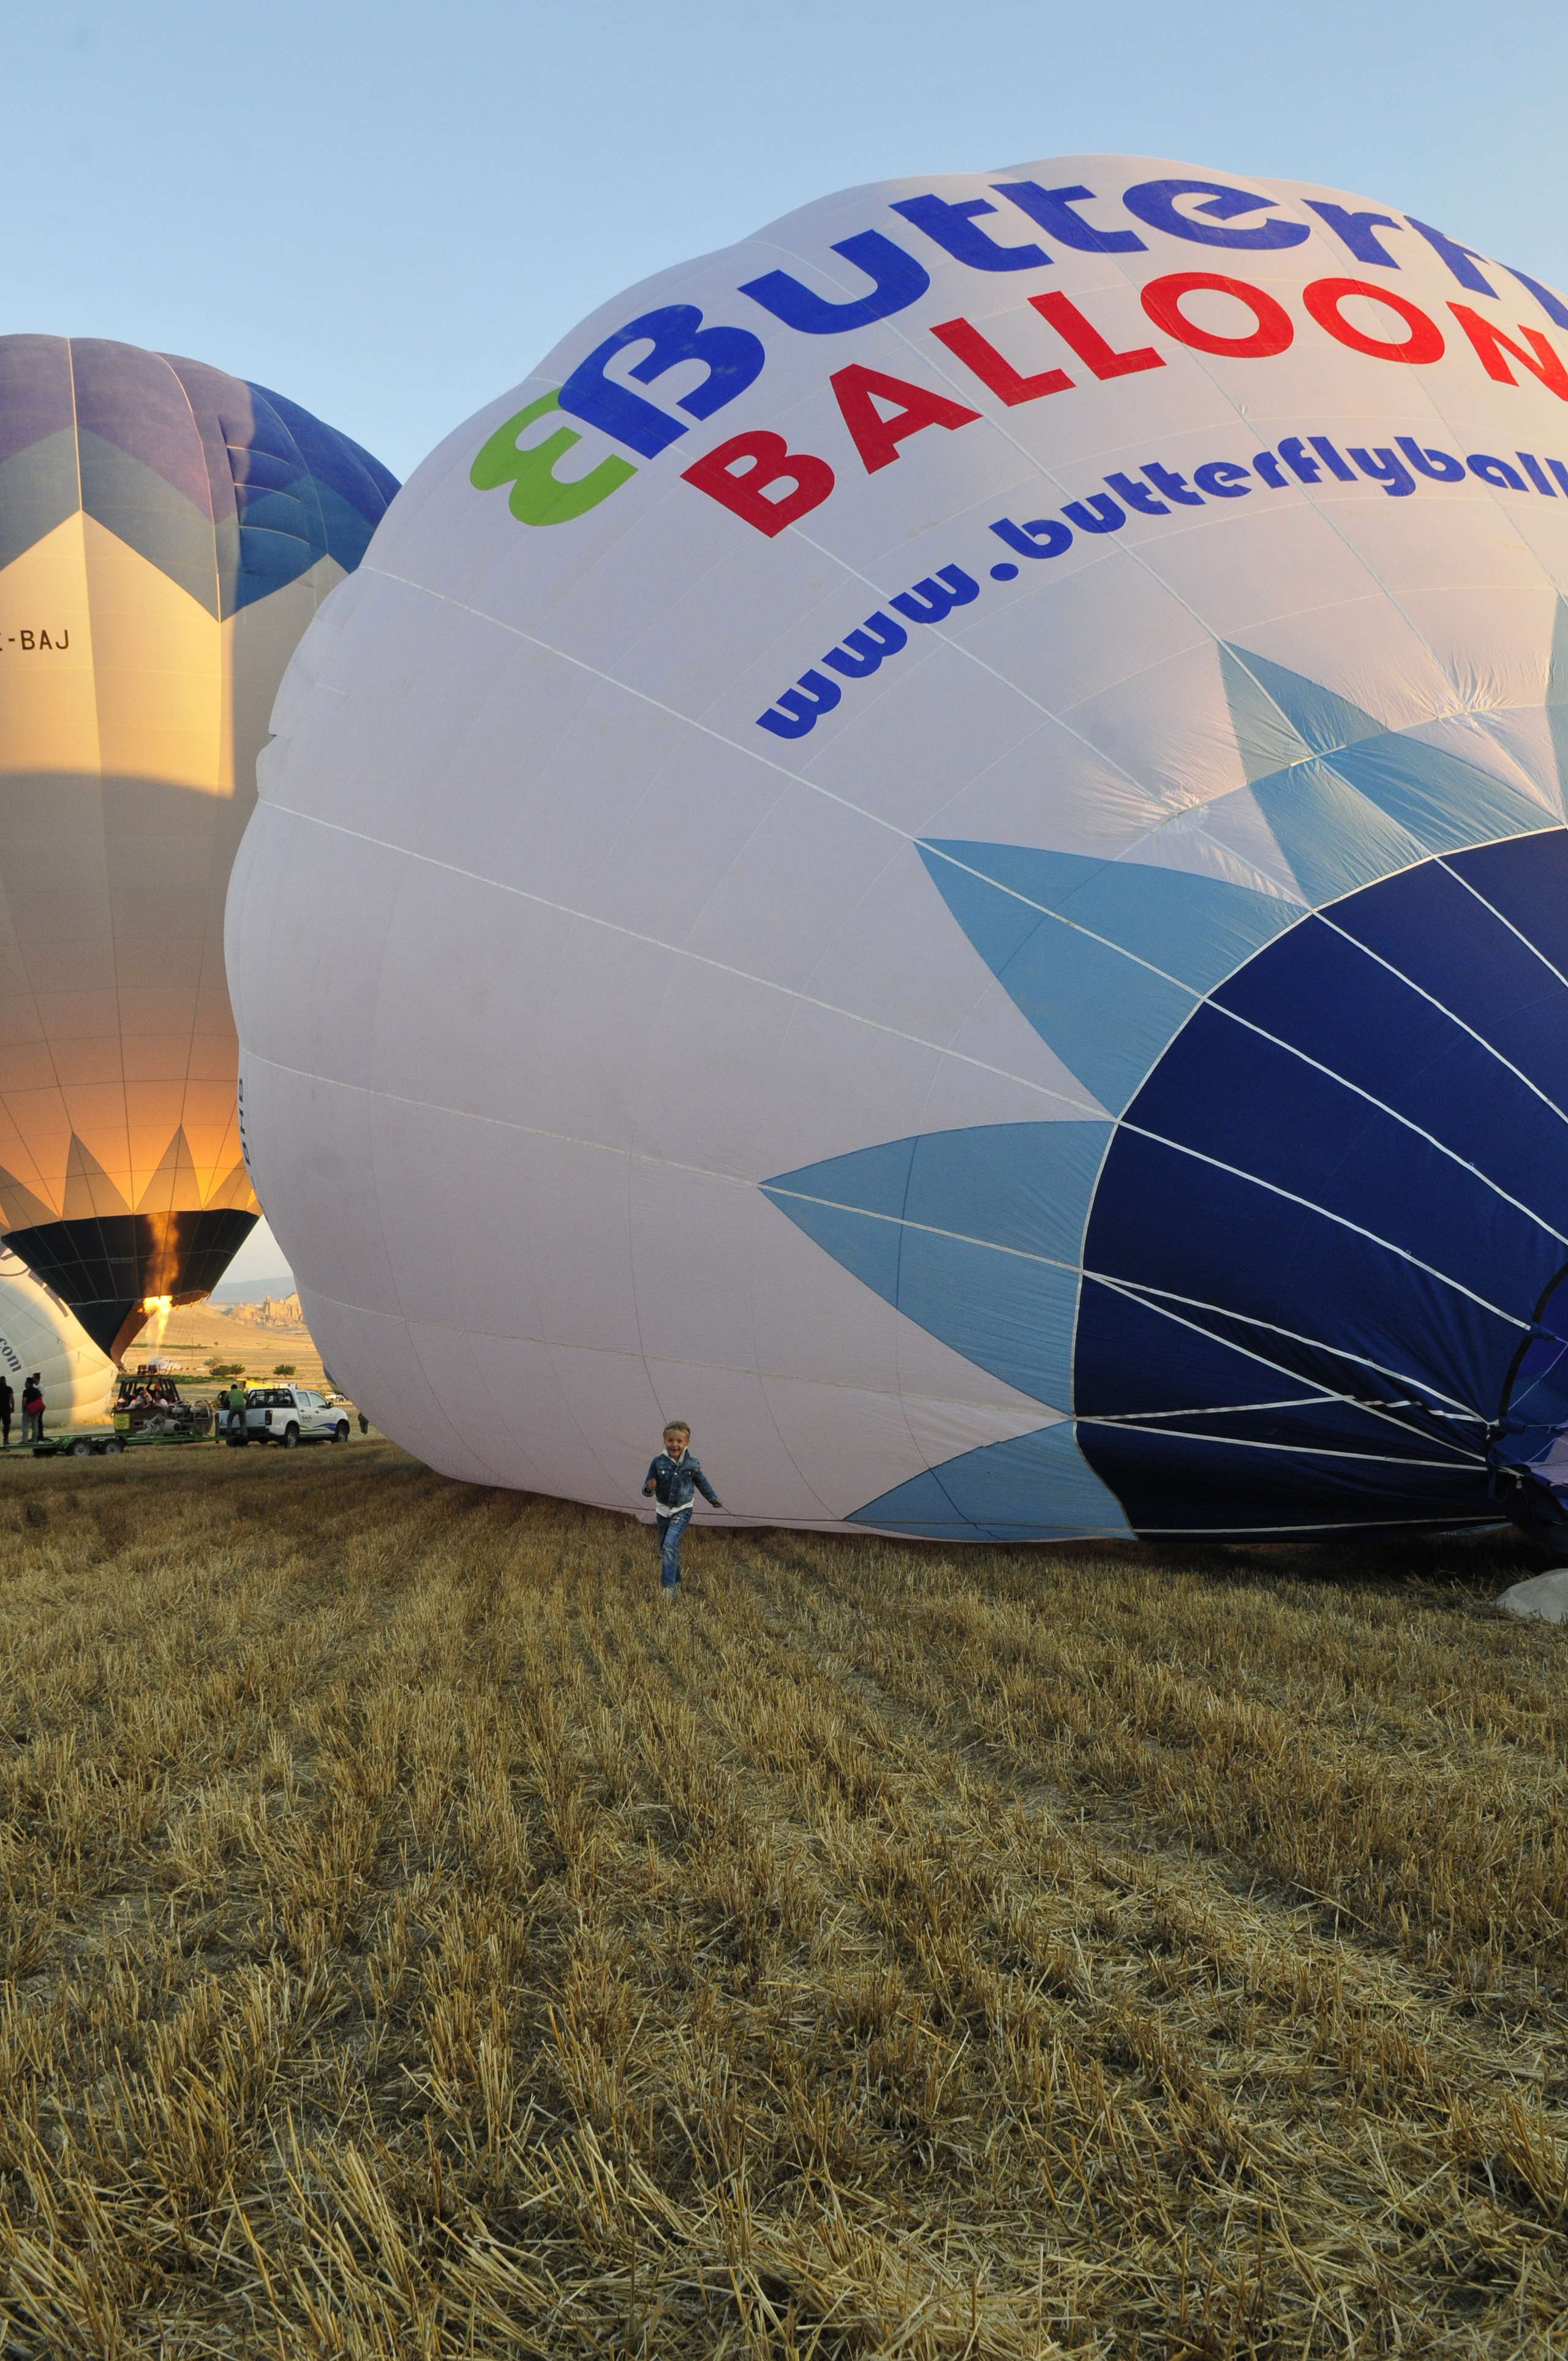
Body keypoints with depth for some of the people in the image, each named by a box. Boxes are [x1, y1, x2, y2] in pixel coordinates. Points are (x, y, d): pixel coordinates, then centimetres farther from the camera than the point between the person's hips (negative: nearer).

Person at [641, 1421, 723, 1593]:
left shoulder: (692, 1464, -9)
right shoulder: (658, 1463, -10)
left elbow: (702, 1483, 10)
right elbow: (647, 1489, -7)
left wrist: (714, 1499, 25)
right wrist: (649, 1488, -31)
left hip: (682, 1510, -2)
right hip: (663, 1510, 3)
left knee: (670, 1545, -20)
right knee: (664, 1550, 12)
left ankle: (668, 1586, -19)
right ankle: (676, 1579, 34)